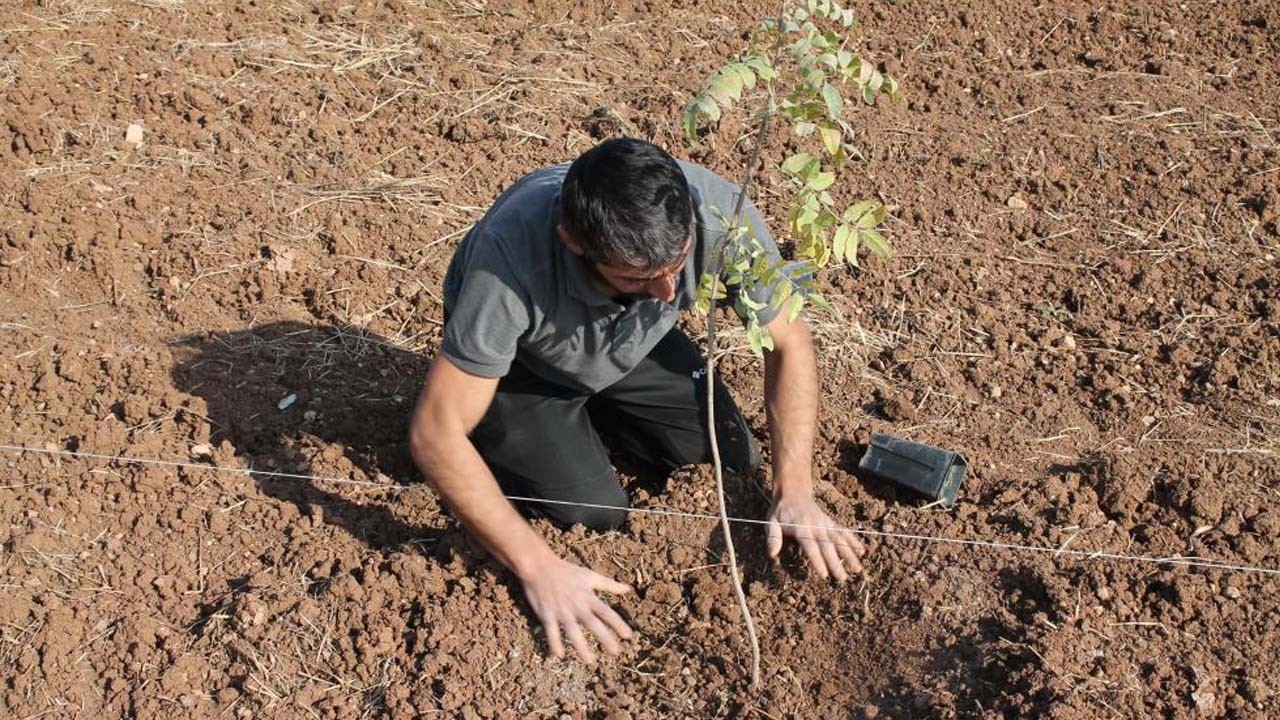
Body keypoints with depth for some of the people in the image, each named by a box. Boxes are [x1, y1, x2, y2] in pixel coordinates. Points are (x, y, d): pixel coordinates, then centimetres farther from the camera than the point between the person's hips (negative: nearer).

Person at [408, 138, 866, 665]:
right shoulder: (512, 251, -44)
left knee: (733, 459, -5)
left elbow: (789, 342, -16)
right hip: (519, 359, -3)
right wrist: (538, 568, -40)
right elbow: (434, 435, -37)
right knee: (595, 514, -16)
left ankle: (590, 411, 17)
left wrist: (794, 493, -24)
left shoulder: (720, 212, -35)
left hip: (633, 345, 4)